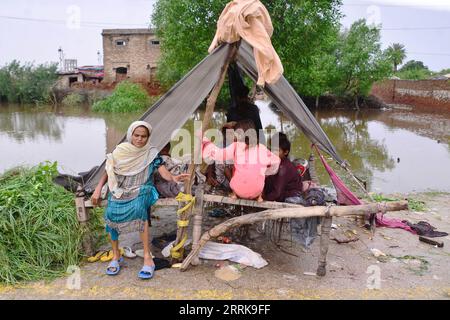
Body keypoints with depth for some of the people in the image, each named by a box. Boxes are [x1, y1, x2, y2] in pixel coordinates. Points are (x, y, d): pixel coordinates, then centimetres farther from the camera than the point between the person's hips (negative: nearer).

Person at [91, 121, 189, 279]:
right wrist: (98, 189, -3)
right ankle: (116, 255, -6)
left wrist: (174, 177, -31)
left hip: (142, 191, -2)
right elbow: (108, 172, 11)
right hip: (120, 191, 2)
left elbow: (164, 173, -8)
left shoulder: (152, 154, 1)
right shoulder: (120, 151, 6)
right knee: (111, 213, -28)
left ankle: (147, 257, -30)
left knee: (138, 207, -36)